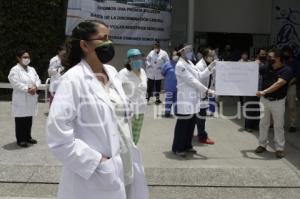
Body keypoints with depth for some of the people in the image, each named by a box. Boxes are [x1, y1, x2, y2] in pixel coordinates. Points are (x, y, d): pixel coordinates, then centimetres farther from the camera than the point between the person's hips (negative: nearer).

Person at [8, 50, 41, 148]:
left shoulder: (32, 69, 14)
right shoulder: (15, 70, -8)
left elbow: (38, 80, 8)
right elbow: (15, 84, -18)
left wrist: (35, 87, -13)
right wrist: (27, 89, -21)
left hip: (31, 99, 7)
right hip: (20, 100, -6)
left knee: (29, 120, 13)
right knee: (20, 120, 0)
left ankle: (28, 137, 24)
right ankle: (20, 139, 8)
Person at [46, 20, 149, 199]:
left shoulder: (112, 72, 6)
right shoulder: (74, 79, -14)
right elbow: (58, 135, -19)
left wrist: (130, 155, 9)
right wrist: (96, 161, -18)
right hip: (95, 177, -6)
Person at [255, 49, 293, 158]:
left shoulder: (286, 70, -11)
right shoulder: (267, 68, 6)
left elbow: (279, 83, -25)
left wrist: (264, 91, -34)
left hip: (278, 101, -4)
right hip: (264, 100, 5)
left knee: (278, 125, 4)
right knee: (263, 123, 10)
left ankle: (280, 148, 13)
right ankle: (262, 144, 22)